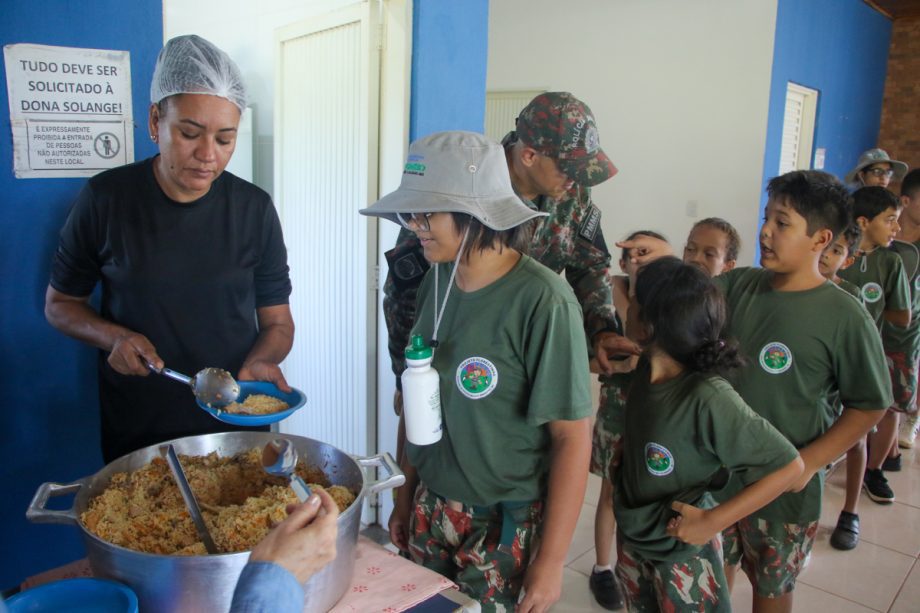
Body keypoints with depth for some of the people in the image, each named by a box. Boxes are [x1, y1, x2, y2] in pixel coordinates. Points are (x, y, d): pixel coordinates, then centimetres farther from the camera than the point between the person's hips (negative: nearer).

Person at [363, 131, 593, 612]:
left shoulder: (542, 302, -21)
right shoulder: (436, 282, -3)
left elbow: (572, 437, -16)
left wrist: (551, 560, -13)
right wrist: (407, 495, 11)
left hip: (506, 526, -5)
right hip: (429, 512, 6)